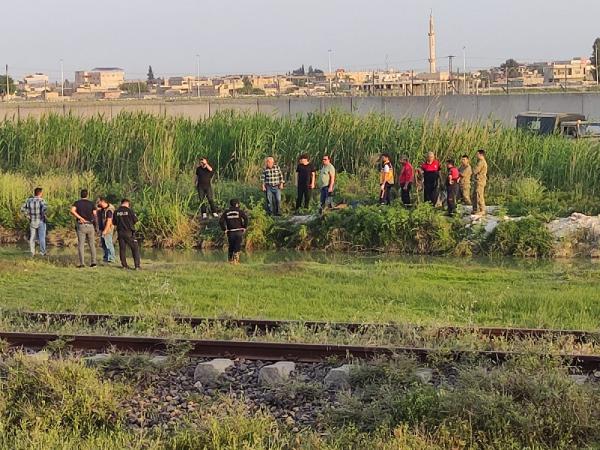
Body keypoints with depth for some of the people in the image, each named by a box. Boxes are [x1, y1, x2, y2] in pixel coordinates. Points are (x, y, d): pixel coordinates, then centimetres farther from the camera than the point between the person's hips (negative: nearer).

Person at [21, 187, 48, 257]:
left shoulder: (29, 200, 0)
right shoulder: (41, 200, -14)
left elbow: (23, 209, 0)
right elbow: (45, 208, -31)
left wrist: (28, 216, 5)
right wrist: (43, 215, -14)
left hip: (32, 222, 4)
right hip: (41, 222, -4)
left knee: (32, 238, 12)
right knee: (42, 237, 4)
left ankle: (32, 253, 11)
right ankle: (43, 252, 3)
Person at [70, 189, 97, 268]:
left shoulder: (77, 203, 2)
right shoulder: (91, 203, 2)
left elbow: (72, 211, -17)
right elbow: (95, 215, -2)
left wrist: (80, 218, -13)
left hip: (81, 226, -1)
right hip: (90, 226, 1)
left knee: (81, 245, 2)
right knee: (92, 244, 12)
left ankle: (82, 263, -4)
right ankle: (94, 261, 7)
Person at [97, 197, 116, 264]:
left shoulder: (109, 210, -19)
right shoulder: (101, 208, 9)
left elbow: (109, 221, -23)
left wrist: (105, 230, -24)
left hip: (107, 229, -9)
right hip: (102, 229, 9)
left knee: (108, 244, -6)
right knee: (103, 244, 14)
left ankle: (111, 259, -2)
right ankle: (106, 257, 23)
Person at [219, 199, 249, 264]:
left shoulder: (226, 213, 6)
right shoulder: (239, 211, -1)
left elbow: (221, 221, -1)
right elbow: (246, 218, -15)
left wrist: (224, 229, 5)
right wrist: (245, 227, -5)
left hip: (230, 232, 3)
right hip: (239, 232, -3)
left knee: (231, 246, 15)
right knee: (238, 246, -1)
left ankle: (230, 260, 18)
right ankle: (236, 259, -10)